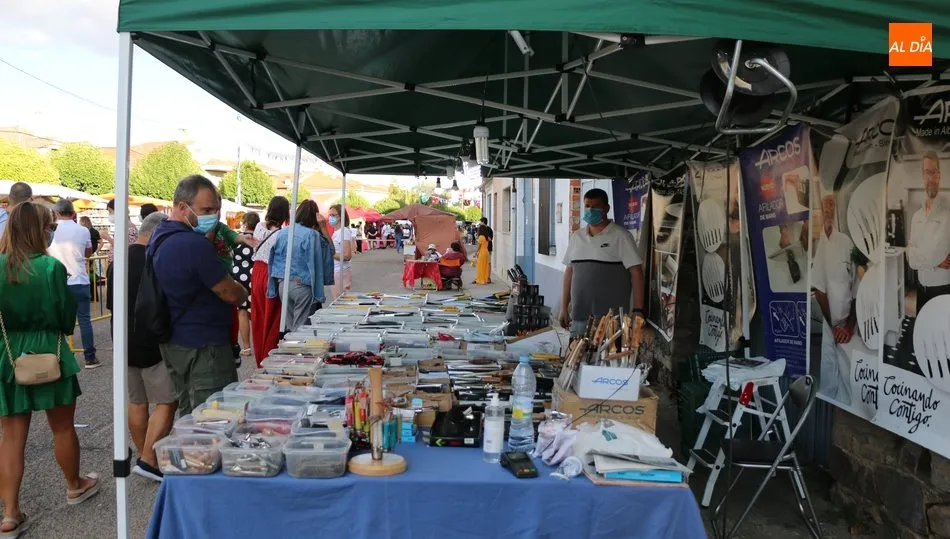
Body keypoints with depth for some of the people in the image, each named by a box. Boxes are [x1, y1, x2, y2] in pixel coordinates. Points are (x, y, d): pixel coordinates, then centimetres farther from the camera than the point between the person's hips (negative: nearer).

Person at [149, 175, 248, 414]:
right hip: (203, 347, -10)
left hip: (174, 344, 10)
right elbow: (232, 295, -16)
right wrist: (243, 291, 6)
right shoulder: (195, 245, -23)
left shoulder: (160, 237, 8)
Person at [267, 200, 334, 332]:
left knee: (288, 326, 14)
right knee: (300, 328, 0)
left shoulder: (281, 233, 5)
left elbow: (273, 260, 11)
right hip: (302, 285, -5)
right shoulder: (312, 235, -12)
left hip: (282, 285, 5)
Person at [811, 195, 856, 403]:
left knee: (847, 380, 6)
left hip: (846, 327, 3)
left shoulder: (847, 243, 5)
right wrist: (833, 326, -7)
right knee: (827, 381, -1)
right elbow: (817, 289, -6)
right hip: (824, 325, -3)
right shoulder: (815, 242, -5)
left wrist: (850, 326, -2)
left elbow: (856, 288, 6)